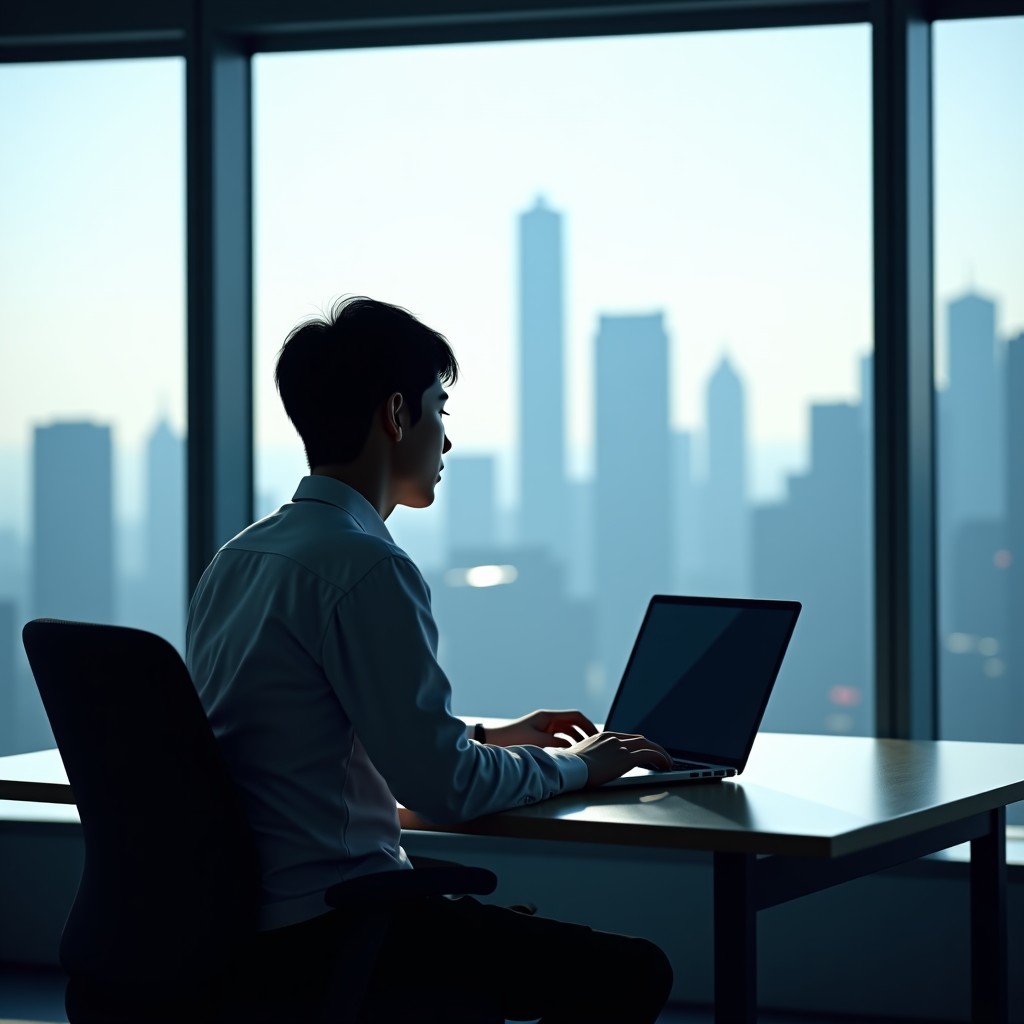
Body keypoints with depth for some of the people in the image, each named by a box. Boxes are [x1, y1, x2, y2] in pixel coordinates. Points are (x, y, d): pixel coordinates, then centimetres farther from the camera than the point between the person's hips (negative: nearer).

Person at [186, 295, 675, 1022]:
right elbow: (443, 788, -18)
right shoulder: (366, 568, -17)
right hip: (321, 927, -10)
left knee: (534, 933, 26)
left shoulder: (238, 558, 12)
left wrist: (485, 737, 24)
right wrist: (572, 766, -1)